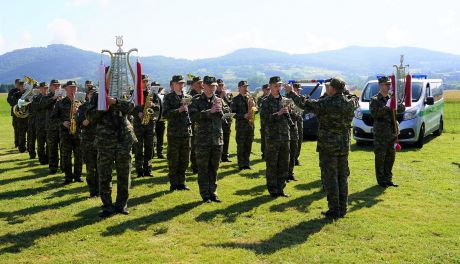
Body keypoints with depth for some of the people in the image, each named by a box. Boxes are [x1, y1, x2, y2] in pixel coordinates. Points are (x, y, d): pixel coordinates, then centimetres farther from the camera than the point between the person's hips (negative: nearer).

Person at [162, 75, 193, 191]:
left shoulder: (188, 97, 12)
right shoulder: (168, 97, 0)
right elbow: (165, 114, -10)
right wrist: (179, 110, -19)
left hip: (187, 132, 4)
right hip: (174, 133, -4)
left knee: (185, 160, 9)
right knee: (173, 160, 1)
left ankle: (181, 182, 20)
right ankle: (173, 184, 11)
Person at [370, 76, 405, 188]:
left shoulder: (392, 98, 14)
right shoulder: (375, 100, -5)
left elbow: (402, 109, 8)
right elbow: (374, 113, -19)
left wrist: (396, 105, -11)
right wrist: (386, 107, -24)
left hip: (392, 132, 6)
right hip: (380, 133, -6)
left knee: (391, 156, 11)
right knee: (380, 157, -2)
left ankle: (388, 179, 22)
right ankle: (381, 180, 7)